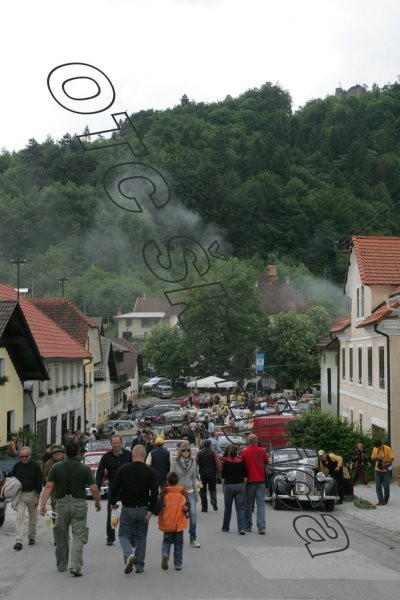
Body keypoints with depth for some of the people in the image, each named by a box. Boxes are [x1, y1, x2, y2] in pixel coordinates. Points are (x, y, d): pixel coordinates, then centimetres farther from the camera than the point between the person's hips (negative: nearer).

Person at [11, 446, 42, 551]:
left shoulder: (35, 466, -4)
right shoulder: (17, 466, 3)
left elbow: (39, 482, -4)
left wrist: (37, 496, -10)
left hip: (31, 494, -1)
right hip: (19, 494, 1)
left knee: (33, 518, 10)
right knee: (20, 517, -8)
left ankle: (31, 537, 27)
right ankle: (18, 541, -12)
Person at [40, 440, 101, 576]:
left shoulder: (57, 467, 0)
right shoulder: (85, 469, -5)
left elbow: (49, 486, -7)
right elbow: (94, 489, -7)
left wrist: (43, 504, -7)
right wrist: (98, 502, 9)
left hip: (61, 503, 2)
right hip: (79, 503, -2)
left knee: (61, 536, 17)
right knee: (79, 536, 1)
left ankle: (61, 565, 28)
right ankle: (75, 566, -13)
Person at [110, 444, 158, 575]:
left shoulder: (123, 469, -7)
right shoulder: (150, 472, -6)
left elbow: (114, 488, -5)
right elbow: (154, 493, -11)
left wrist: (113, 503, 10)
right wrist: (150, 510, -6)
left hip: (127, 508, -1)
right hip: (143, 509, 1)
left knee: (124, 535, 12)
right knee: (141, 537, 15)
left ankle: (129, 554, -16)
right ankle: (139, 565, 15)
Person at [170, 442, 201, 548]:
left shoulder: (193, 462, 3)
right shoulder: (175, 462, -7)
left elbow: (194, 478, 12)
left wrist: (196, 492, 12)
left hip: (190, 492, 2)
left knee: (193, 514, -8)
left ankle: (193, 539, 0)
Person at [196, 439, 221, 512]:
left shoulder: (199, 453, 0)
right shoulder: (213, 452, -2)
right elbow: (218, 464, -9)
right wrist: (218, 472, 2)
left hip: (202, 474, 0)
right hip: (212, 473, 0)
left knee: (203, 490, 9)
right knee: (212, 489, 14)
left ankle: (204, 508, 8)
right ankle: (214, 502, -12)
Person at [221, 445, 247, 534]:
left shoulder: (226, 462, -6)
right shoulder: (241, 462, -3)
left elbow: (223, 477, -2)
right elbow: (245, 476, -1)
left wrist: (223, 487, 10)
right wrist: (244, 485, 10)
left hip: (228, 486, 0)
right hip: (240, 486, 1)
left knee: (227, 508, 15)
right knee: (240, 508, 1)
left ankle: (225, 527, 26)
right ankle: (242, 528, -11)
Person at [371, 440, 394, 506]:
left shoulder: (388, 449, -11)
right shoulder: (375, 449, 2)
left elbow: (392, 458, -11)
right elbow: (372, 458, 10)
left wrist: (386, 463, -25)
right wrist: (376, 457, -12)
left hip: (385, 471, -4)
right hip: (378, 470, 4)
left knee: (386, 486, 4)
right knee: (378, 487, -1)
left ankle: (386, 500, 25)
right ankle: (381, 501, 4)